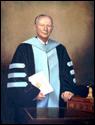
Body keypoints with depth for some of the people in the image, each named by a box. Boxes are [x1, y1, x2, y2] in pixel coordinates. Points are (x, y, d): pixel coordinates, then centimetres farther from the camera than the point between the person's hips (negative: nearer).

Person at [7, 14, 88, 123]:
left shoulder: (59, 49, 10)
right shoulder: (25, 48, -2)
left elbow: (68, 72, 11)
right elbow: (17, 75, -6)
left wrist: (67, 91, -3)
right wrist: (32, 93, -14)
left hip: (56, 101, 4)